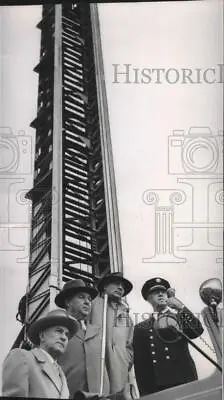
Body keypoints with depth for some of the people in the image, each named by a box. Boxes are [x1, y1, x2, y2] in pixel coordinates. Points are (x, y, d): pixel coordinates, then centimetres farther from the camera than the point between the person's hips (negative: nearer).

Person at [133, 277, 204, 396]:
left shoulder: (181, 317, 13)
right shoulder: (141, 328, 11)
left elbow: (198, 331, -7)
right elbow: (140, 364, 7)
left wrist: (181, 308, -13)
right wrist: (145, 393, 0)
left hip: (186, 382, 0)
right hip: (157, 388, 0)